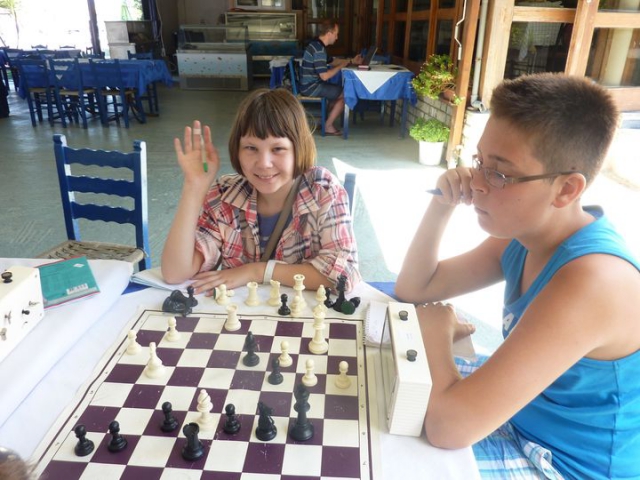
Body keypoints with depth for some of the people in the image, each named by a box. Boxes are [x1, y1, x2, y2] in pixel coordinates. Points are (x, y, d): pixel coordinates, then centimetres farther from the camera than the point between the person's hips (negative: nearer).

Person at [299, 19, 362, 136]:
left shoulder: (316, 44, 11)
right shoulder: (319, 49, -22)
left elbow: (331, 61, 24)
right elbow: (325, 76, -25)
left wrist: (351, 61, 18)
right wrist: (342, 66, -12)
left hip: (310, 85, 10)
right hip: (311, 87, -10)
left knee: (338, 90, 22)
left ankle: (326, 121, 20)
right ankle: (328, 126, 0)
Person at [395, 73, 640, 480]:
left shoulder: (593, 280, -37)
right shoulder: (527, 234, -8)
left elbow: (448, 426, -39)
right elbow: (415, 289, -2)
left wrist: (438, 327, -20)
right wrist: (442, 204, -17)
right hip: (518, 414, 7)